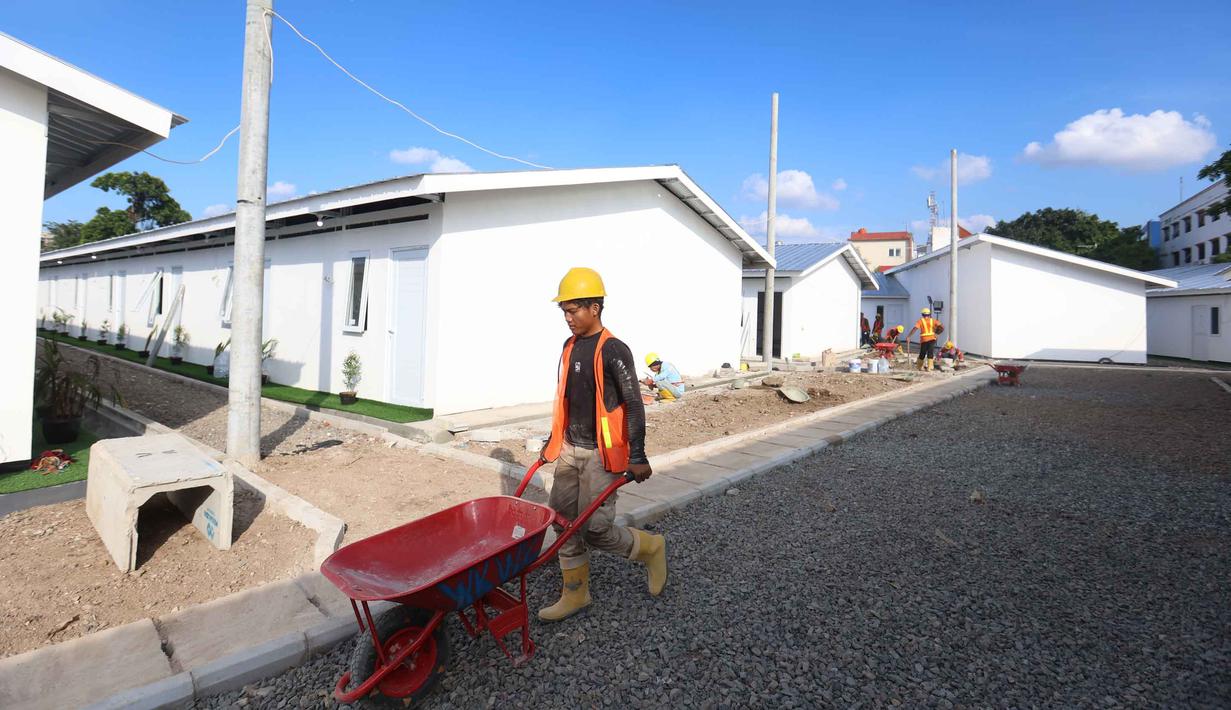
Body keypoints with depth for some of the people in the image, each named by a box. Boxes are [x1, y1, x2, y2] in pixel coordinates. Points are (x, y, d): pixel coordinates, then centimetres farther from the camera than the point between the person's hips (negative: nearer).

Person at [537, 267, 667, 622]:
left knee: (595, 529, -4)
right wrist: (553, 440, 20)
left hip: (601, 453, -7)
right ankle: (575, 593, 27)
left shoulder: (614, 351, -15)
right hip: (571, 449, 7)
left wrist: (637, 456, -17)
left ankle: (650, 547, 23)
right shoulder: (570, 346, 8)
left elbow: (634, 404, -15)